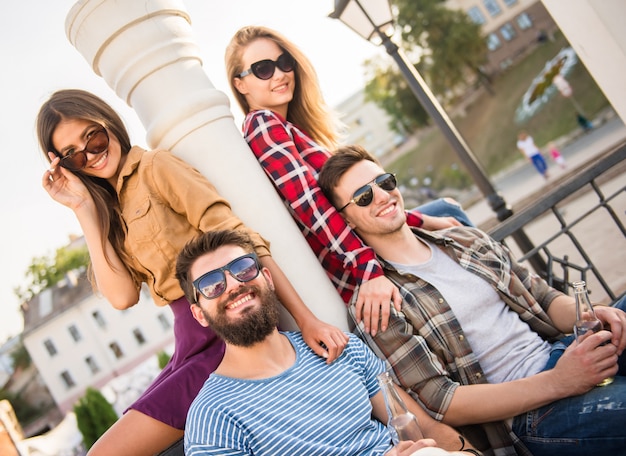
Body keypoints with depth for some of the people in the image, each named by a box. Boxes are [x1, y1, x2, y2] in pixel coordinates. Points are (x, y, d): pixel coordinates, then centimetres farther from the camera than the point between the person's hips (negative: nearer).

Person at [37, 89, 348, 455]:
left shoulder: (155, 167, -3)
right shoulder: (110, 209, 17)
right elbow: (122, 296, 0)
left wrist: (306, 318, -19)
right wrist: (84, 209, 0)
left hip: (225, 331, -7)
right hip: (190, 342, 8)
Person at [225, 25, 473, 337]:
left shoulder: (291, 127, 13)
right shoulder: (262, 124, -14)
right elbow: (308, 201, -27)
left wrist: (422, 220, 7)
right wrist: (368, 270, -35)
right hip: (349, 275, -9)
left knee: (448, 212, 19)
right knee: (449, 213, 4)